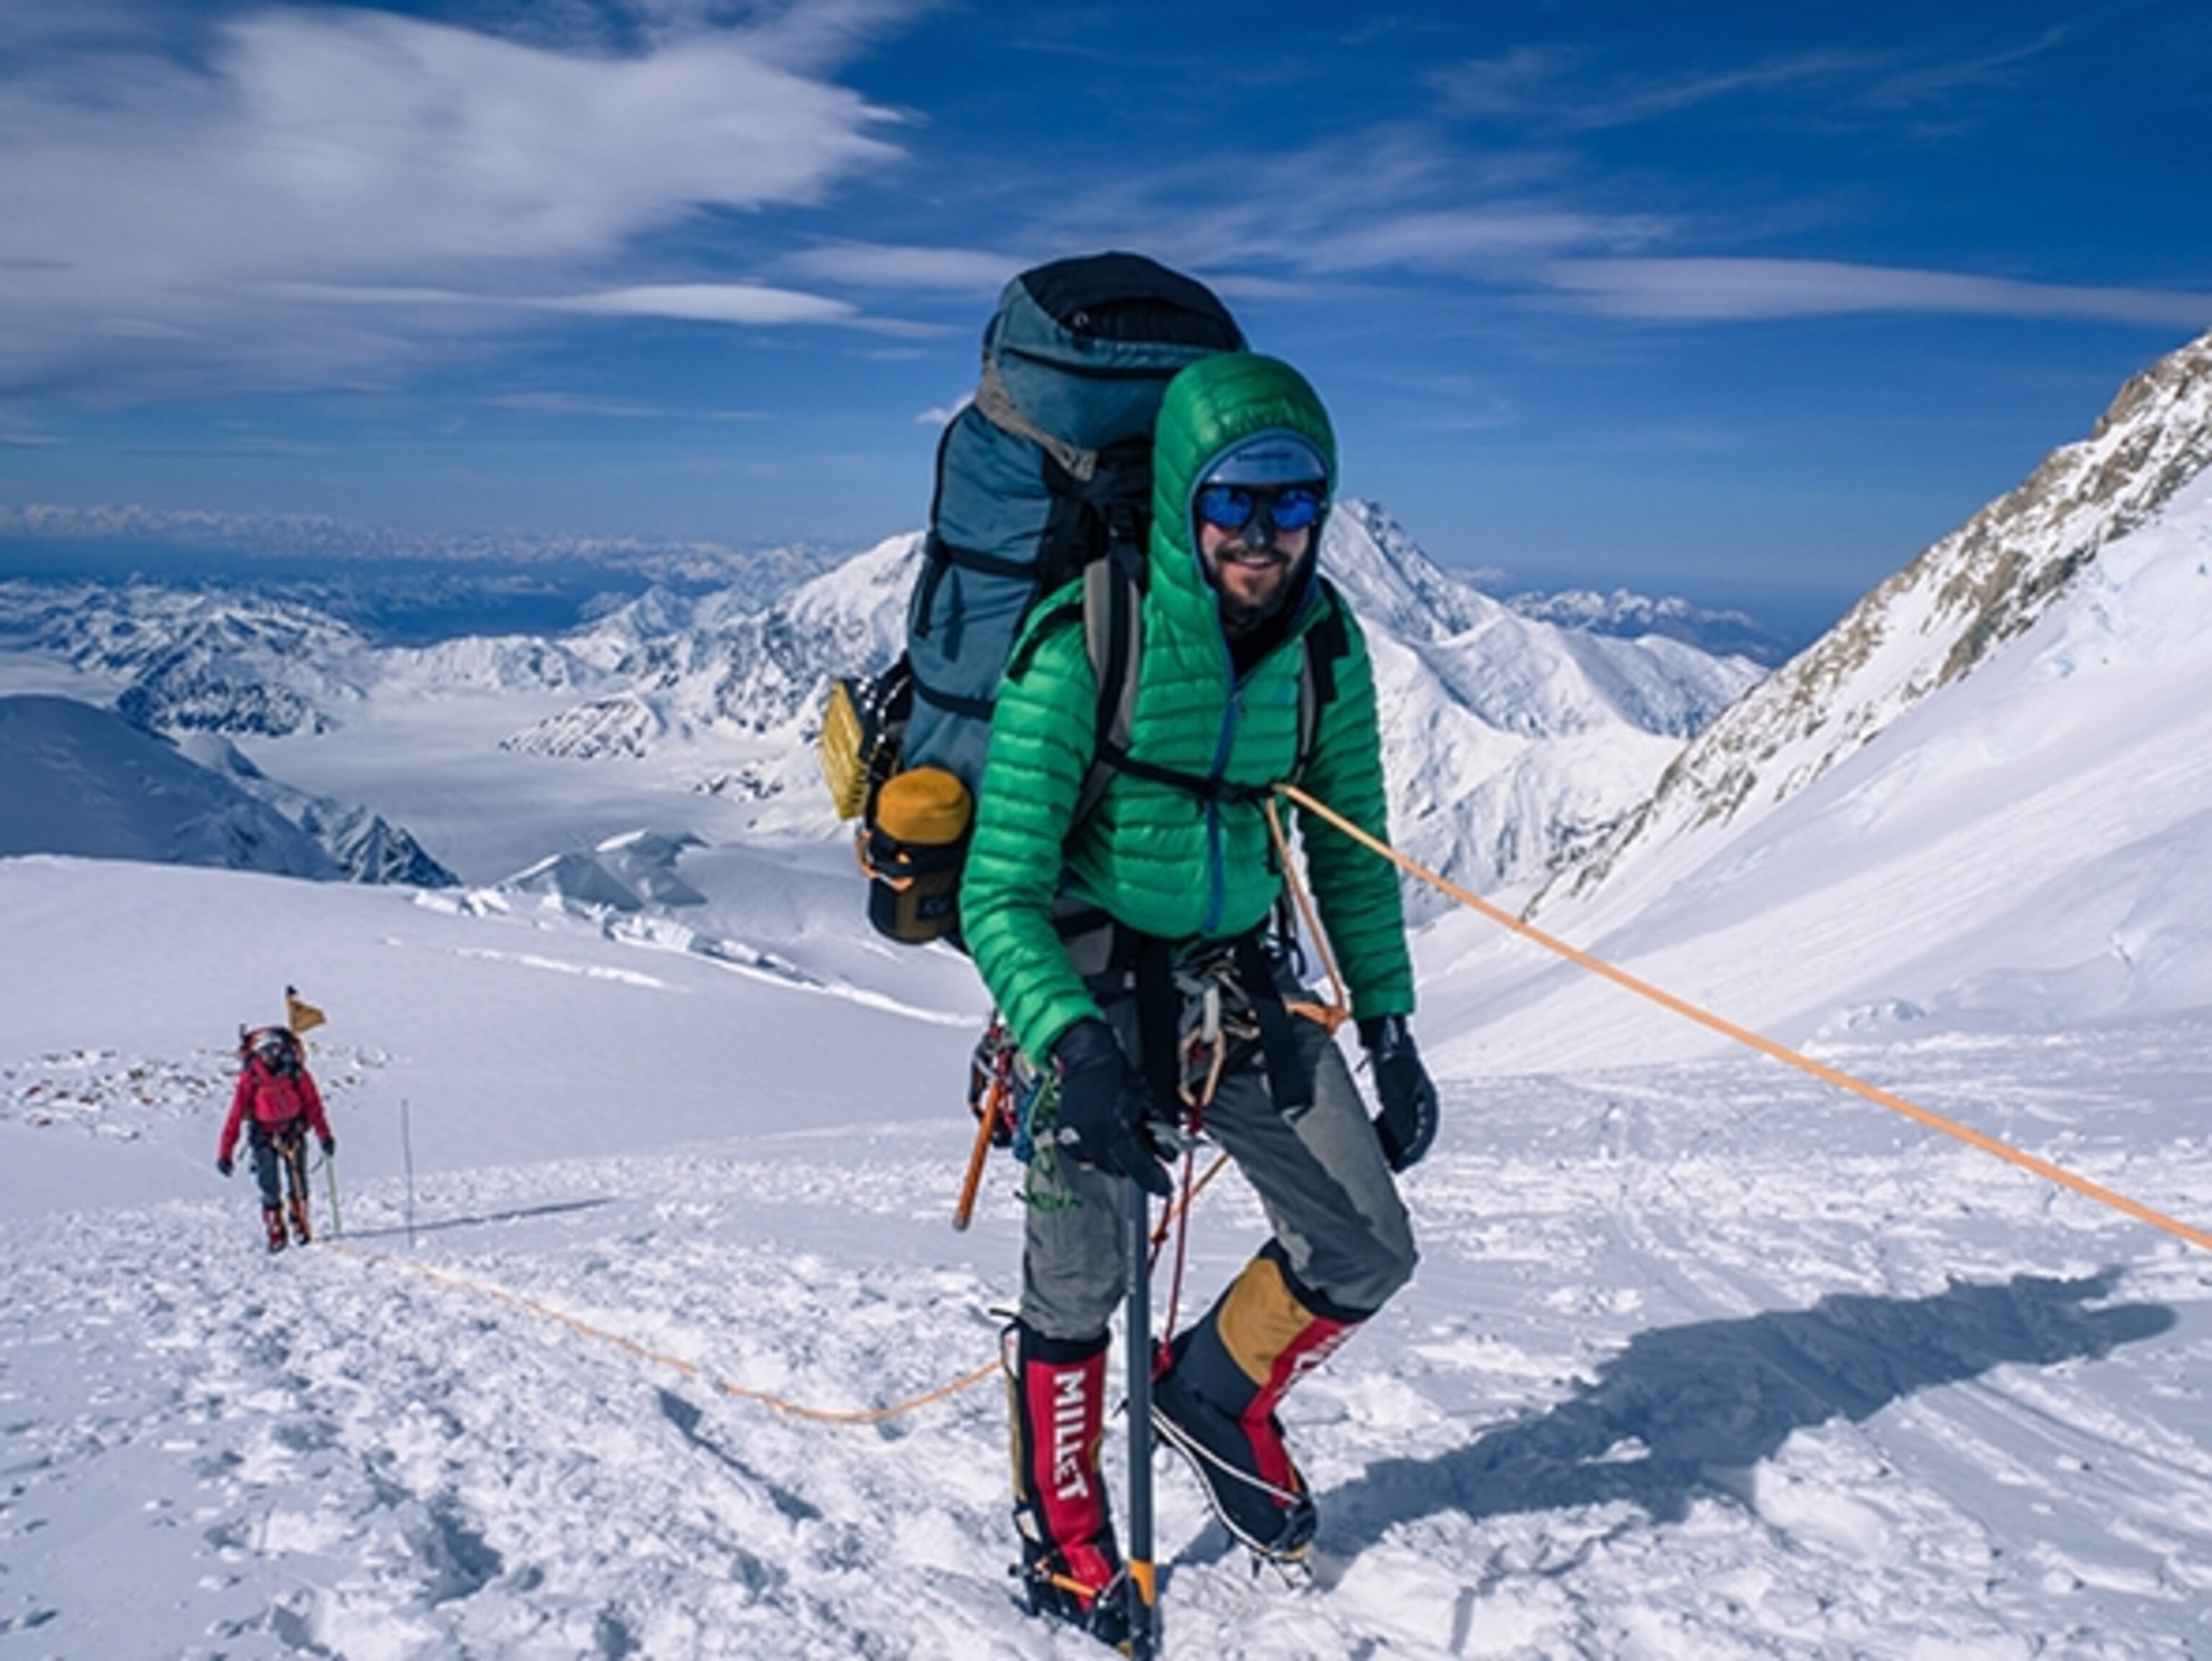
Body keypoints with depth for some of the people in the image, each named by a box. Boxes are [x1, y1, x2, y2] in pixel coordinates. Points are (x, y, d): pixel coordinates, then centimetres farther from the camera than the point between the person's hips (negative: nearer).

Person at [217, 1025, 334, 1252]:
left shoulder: (296, 1073, -12)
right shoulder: (250, 1078, -14)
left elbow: (313, 1104, -4)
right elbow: (236, 1115, -12)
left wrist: (324, 1136, -10)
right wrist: (225, 1152, -14)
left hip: (293, 1131, 1)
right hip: (264, 1135, -1)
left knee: (297, 1180, -4)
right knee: (270, 1186, -6)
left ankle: (300, 1225, 13)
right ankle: (275, 1232, 8)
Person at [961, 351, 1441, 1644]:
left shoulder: (1322, 643, -4)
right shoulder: (1083, 646, -20)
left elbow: (1353, 857, 8)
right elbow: (1000, 894, -22)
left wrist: (1390, 1029, 5)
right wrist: (1073, 1049, -36)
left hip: (1246, 984, 5)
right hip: (1093, 982, -5)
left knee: (1368, 1254, 5)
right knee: (1079, 1291, 1)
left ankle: (1220, 1398, 36)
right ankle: (1062, 1530, 31)